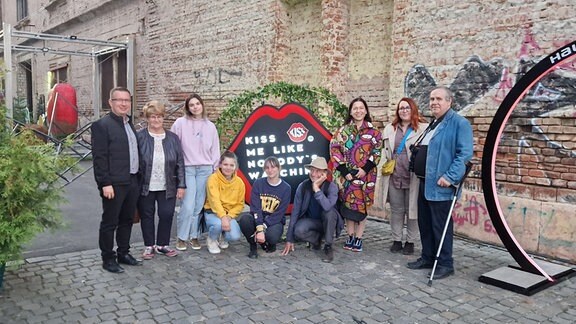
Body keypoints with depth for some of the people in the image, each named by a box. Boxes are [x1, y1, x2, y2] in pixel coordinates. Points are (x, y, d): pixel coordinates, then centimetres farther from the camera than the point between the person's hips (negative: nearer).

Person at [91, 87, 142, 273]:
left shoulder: (129, 124, 15)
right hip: (114, 184, -8)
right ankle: (108, 258, 16)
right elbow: (99, 157, -14)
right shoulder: (102, 125, -9)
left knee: (127, 220, 16)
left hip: (132, 181, 8)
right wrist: (105, 183, -18)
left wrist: (137, 178, 13)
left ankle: (123, 253, 29)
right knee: (110, 222, 4)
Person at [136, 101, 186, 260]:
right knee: (147, 216, 9)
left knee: (167, 215, 5)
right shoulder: (139, 137, -5)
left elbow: (180, 163, 4)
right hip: (145, 187, -2)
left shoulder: (172, 138, 3)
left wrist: (181, 185, -1)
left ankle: (162, 244, 24)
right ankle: (149, 246, 26)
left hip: (167, 187, 2)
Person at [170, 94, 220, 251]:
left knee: (199, 206, 5)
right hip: (187, 169, -3)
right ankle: (181, 237, 9)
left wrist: (215, 169, 11)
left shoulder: (210, 126, 9)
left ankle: (194, 236, 19)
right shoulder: (180, 123, -1)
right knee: (188, 206, -9)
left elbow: (215, 150, 13)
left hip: (205, 169, 3)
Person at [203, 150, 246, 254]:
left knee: (235, 236, -24)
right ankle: (211, 240, 1)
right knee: (218, 224, -37)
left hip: (230, 214, 3)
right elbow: (214, 200, -24)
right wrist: (223, 217, -36)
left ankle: (222, 236, 16)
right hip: (213, 212, -3)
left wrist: (229, 216, -16)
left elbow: (240, 204, 2)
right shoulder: (213, 178, -13)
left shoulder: (239, 182, 0)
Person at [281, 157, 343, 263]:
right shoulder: (302, 186, -15)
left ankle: (328, 247, -13)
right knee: (298, 231, -30)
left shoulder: (331, 186, -21)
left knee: (329, 212, -35)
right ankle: (317, 239, 5)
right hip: (311, 221, 2)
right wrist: (289, 239, -12)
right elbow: (295, 212, -12)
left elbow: (327, 207, -41)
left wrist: (316, 188, -38)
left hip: (328, 221, -1)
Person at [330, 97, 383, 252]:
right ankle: (350, 236, 17)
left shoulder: (373, 131, 3)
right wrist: (344, 171, -9)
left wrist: (365, 169, -12)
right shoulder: (343, 130, 4)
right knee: (348, 204, 4)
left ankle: (358, 238, 11)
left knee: (362, 206, 2)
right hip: (347, 175, 1)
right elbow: (335, 150, -1)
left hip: (365, 175, -1)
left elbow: (377, 152, 0)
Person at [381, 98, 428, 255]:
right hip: (394, 176, 5)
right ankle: (396, 240, 23)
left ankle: (410, 241, 20)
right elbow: (384, 150, 19)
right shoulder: (389, 128, 14)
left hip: (414, 177, -4)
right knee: (396, 210, 12)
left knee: (412, 210, 7)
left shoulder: (423, 128, -5)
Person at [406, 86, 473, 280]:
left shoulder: (459, 123, -9)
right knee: (424, 223, 15)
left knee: (440, 225, -2)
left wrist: (450, 177, -23)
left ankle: (445, 264, 10)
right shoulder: (432, 124, 19)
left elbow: (465, 153, -18)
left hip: (440, 185, -9)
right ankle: (428, 257, 28)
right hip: (424, 183, 9)